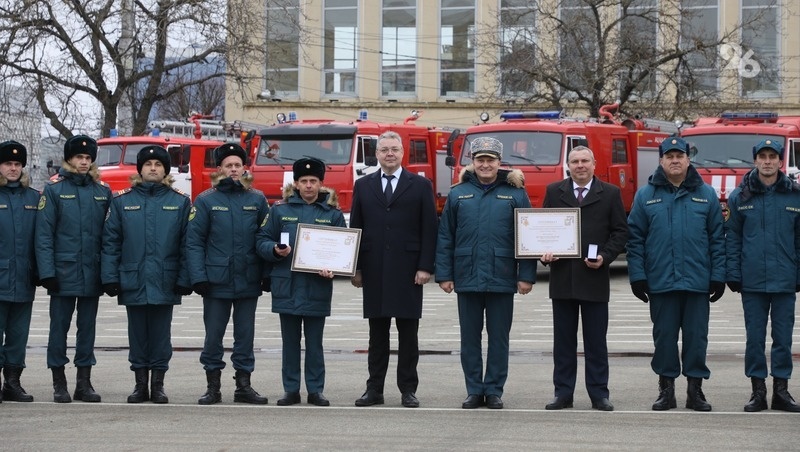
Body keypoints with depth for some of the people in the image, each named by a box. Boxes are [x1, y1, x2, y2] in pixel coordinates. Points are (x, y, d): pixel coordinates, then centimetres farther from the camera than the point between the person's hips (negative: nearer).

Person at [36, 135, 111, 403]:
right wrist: (47, 271, -12)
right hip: (63, 270, -3)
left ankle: (84, 382, 14)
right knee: (59, 326, 2)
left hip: (92, 273, 3)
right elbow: (44, 234, -5)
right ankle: (59, 383, 9)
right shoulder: (54, 190, -1)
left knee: (87, 327, 8)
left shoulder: (103, 192, 9)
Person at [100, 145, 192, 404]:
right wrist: (110, 277, -4)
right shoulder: (121, 201, 5)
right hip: (133, 282, 1)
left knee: (161, 334, 5)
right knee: (138, 334, 8)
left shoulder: (180, 202, 4)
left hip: (165, 283, -1)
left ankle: (158, 385, 14)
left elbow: (187, 244, 1)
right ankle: (140, 384, 16)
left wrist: (184, 279, -6)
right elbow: (110, 242, 3)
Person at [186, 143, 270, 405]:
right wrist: (198, 276, -12)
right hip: (216, 281, -2)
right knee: (213, 335, 4)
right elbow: (193, 241, -3)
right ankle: (213, 386, 13)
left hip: (249, 282, 2)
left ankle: (244, 385, 16)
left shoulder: (257, 199, 6)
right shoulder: (206, 201, 0)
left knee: (245, 334, 8)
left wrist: (267, 274, -2)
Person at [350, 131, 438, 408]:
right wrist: (355, 268, 3)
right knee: (377, 333, 6)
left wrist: (425, 267, -8)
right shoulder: (363, 186, 10)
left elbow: (429, 229, 0)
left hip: (407, 270, -2)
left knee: (408, 333, 2)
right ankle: (374, 388, 10)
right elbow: (355, 228, 9)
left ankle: (408, 390, 7)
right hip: (374, 271, 2)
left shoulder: (420, 186, 4)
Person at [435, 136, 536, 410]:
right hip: (467, 278, 1)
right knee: (470, 337, 7)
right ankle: (474, 390, 15)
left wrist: (526, 276, -6)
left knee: (499, 337, 5)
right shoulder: (458, 194, 5)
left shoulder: (515, 194, 2)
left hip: (502, 279, -1)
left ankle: (494, 391, 13)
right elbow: (445, 238, 5)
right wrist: (444, 274, -1)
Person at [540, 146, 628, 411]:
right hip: (562, 277, 2)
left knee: (596, 340, 2)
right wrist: (545, 253, -6)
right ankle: (563, 394, 11)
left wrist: (605, 257, -10)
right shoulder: (554, 192, 10)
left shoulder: (610, 194, 6)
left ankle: (599, 394, 7)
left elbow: (620, 231, 4)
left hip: (595, 277, -2)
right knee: (563, 340, 6)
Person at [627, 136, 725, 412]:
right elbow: (635, 239, 3)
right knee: (664, 336, 6)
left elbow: (718, 239, 5)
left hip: (698, 283, 0)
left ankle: (695, 389, 12)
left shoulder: (706, 194, 6)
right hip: (660, 283, 0)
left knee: (696, 336, 4)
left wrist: (718, 276, 0)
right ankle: (666, 389, 14)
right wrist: (637, 276, -4)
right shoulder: (646, 195, 5)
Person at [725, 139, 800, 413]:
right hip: (752, 281, 0)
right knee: (754, 337, 4)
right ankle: (758, 390, 11)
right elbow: (732, 238, 4)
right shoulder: (740, 197, 3)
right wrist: (733, 275, -2)